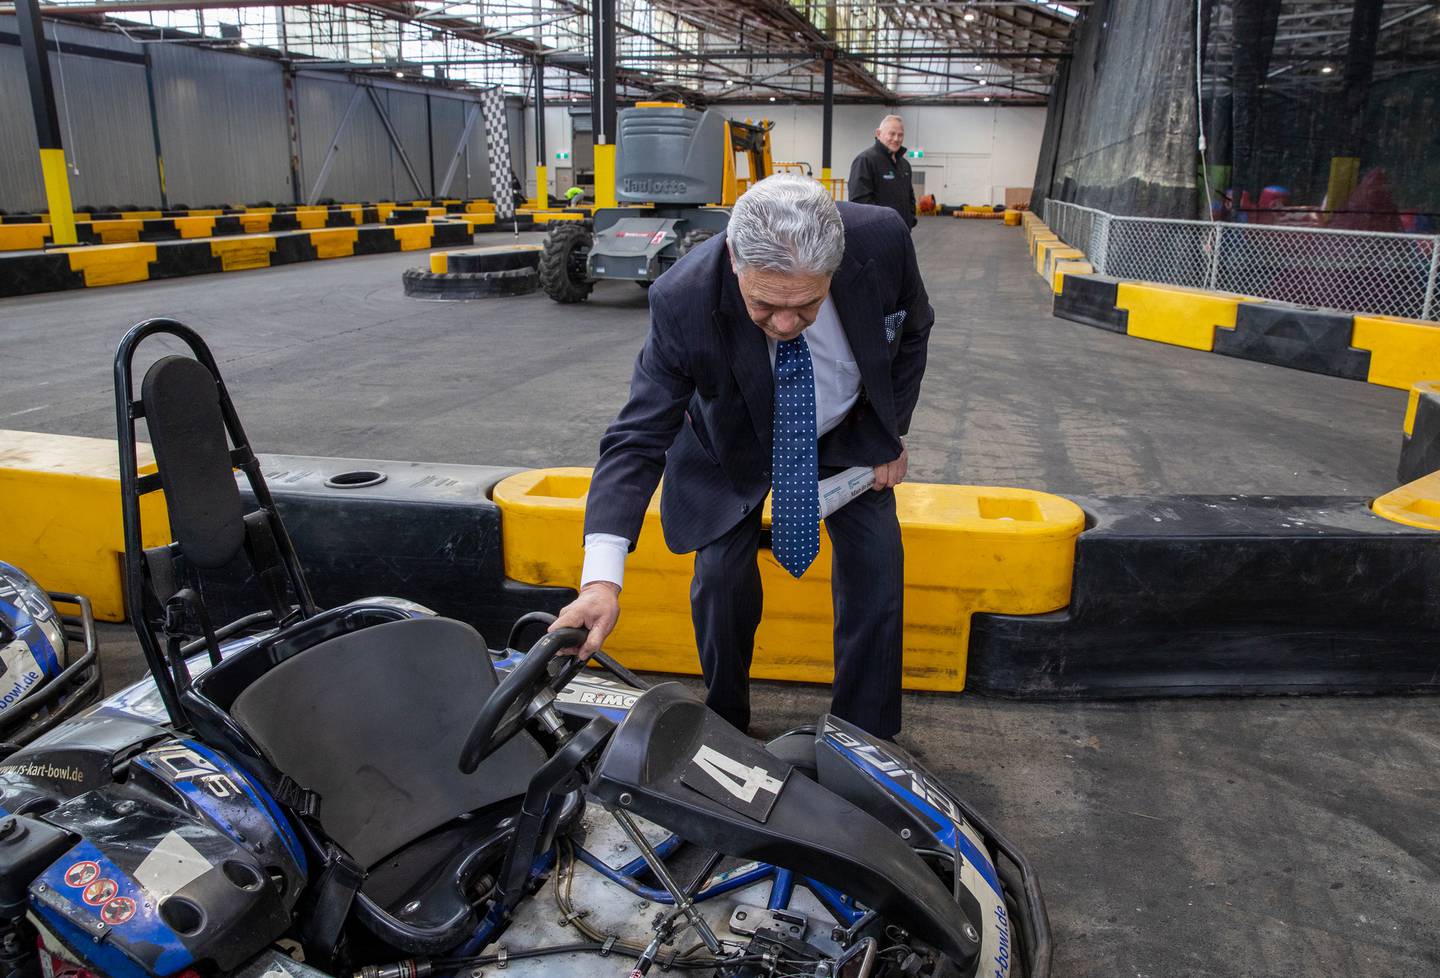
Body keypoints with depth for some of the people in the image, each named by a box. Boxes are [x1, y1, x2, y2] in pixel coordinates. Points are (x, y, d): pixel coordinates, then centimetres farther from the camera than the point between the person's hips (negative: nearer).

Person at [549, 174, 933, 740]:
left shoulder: (882, 241, -32)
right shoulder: (683, 302, -38)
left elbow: (911, 331, -8)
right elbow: (638, 438, -35)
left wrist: (891, 434, -6)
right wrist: (602, 577, -46)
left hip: (847, 431, 2)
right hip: (736, 441, -1)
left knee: (876, 563, -5)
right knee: (721, 575, -11)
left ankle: (865, 740, 13)